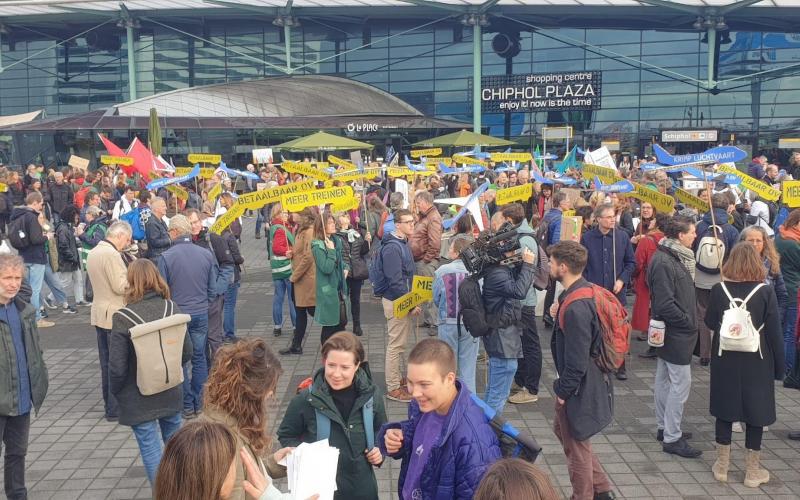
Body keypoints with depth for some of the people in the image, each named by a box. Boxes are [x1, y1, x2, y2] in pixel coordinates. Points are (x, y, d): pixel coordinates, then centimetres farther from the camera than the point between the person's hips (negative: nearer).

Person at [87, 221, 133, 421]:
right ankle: (115, 409, 3)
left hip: (100, 313, 9)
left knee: (106, 362, 16)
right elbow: (120, 287, -22)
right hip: (114, 315, -9)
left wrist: (127, 274, 14)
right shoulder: (112, 254, -19)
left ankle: (109, 404, 25)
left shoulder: (93, 253, 11)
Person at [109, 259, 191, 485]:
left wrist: (115, 391, 2)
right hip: (171, 394, 5)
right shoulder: (171, 308, -9)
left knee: (150, 448, 8)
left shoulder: (123, 318, -20)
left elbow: (117, 367, -18)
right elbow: (187, 352, -2)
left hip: (139, 399, -5)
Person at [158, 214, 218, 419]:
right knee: (199, 358, 13)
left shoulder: (166, 257, -12)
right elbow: (212, 288, 3)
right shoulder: (206, 254, -3)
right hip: (201, 314, 3)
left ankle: (187, 405, 13)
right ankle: (198, 402, 19)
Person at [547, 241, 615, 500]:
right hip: (592, 380, 10)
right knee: (563, 431, 26)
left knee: (576, 447, 11)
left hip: (579, 388, -10)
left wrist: (563, 391, -15)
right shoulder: (588, 290, 0)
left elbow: (576, 361, -26)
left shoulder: (575, 307, -30)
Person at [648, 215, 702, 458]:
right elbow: (665, 304, -25)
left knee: (664, 379, 16)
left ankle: (665, 428, 27)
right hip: (676, 333, -10)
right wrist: (688, 322, -15)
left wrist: (691, 318, 6)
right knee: (681, 382, -5)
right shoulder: (663, 262, -22)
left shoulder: (677, 257, 9)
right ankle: (672, 438, 2)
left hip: (672, 331, 10)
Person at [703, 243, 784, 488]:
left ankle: (722, 465, 23)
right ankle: (753, 471, 20)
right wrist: (779, 366, 0)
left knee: (724, 410, 13)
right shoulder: (765, 292, -13)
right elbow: (774, 333, -8)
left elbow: (710, 323, 2)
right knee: (755, 413, 10)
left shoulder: (718, 290, -9)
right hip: (756, 363, -1)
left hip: (724, 361, 1)